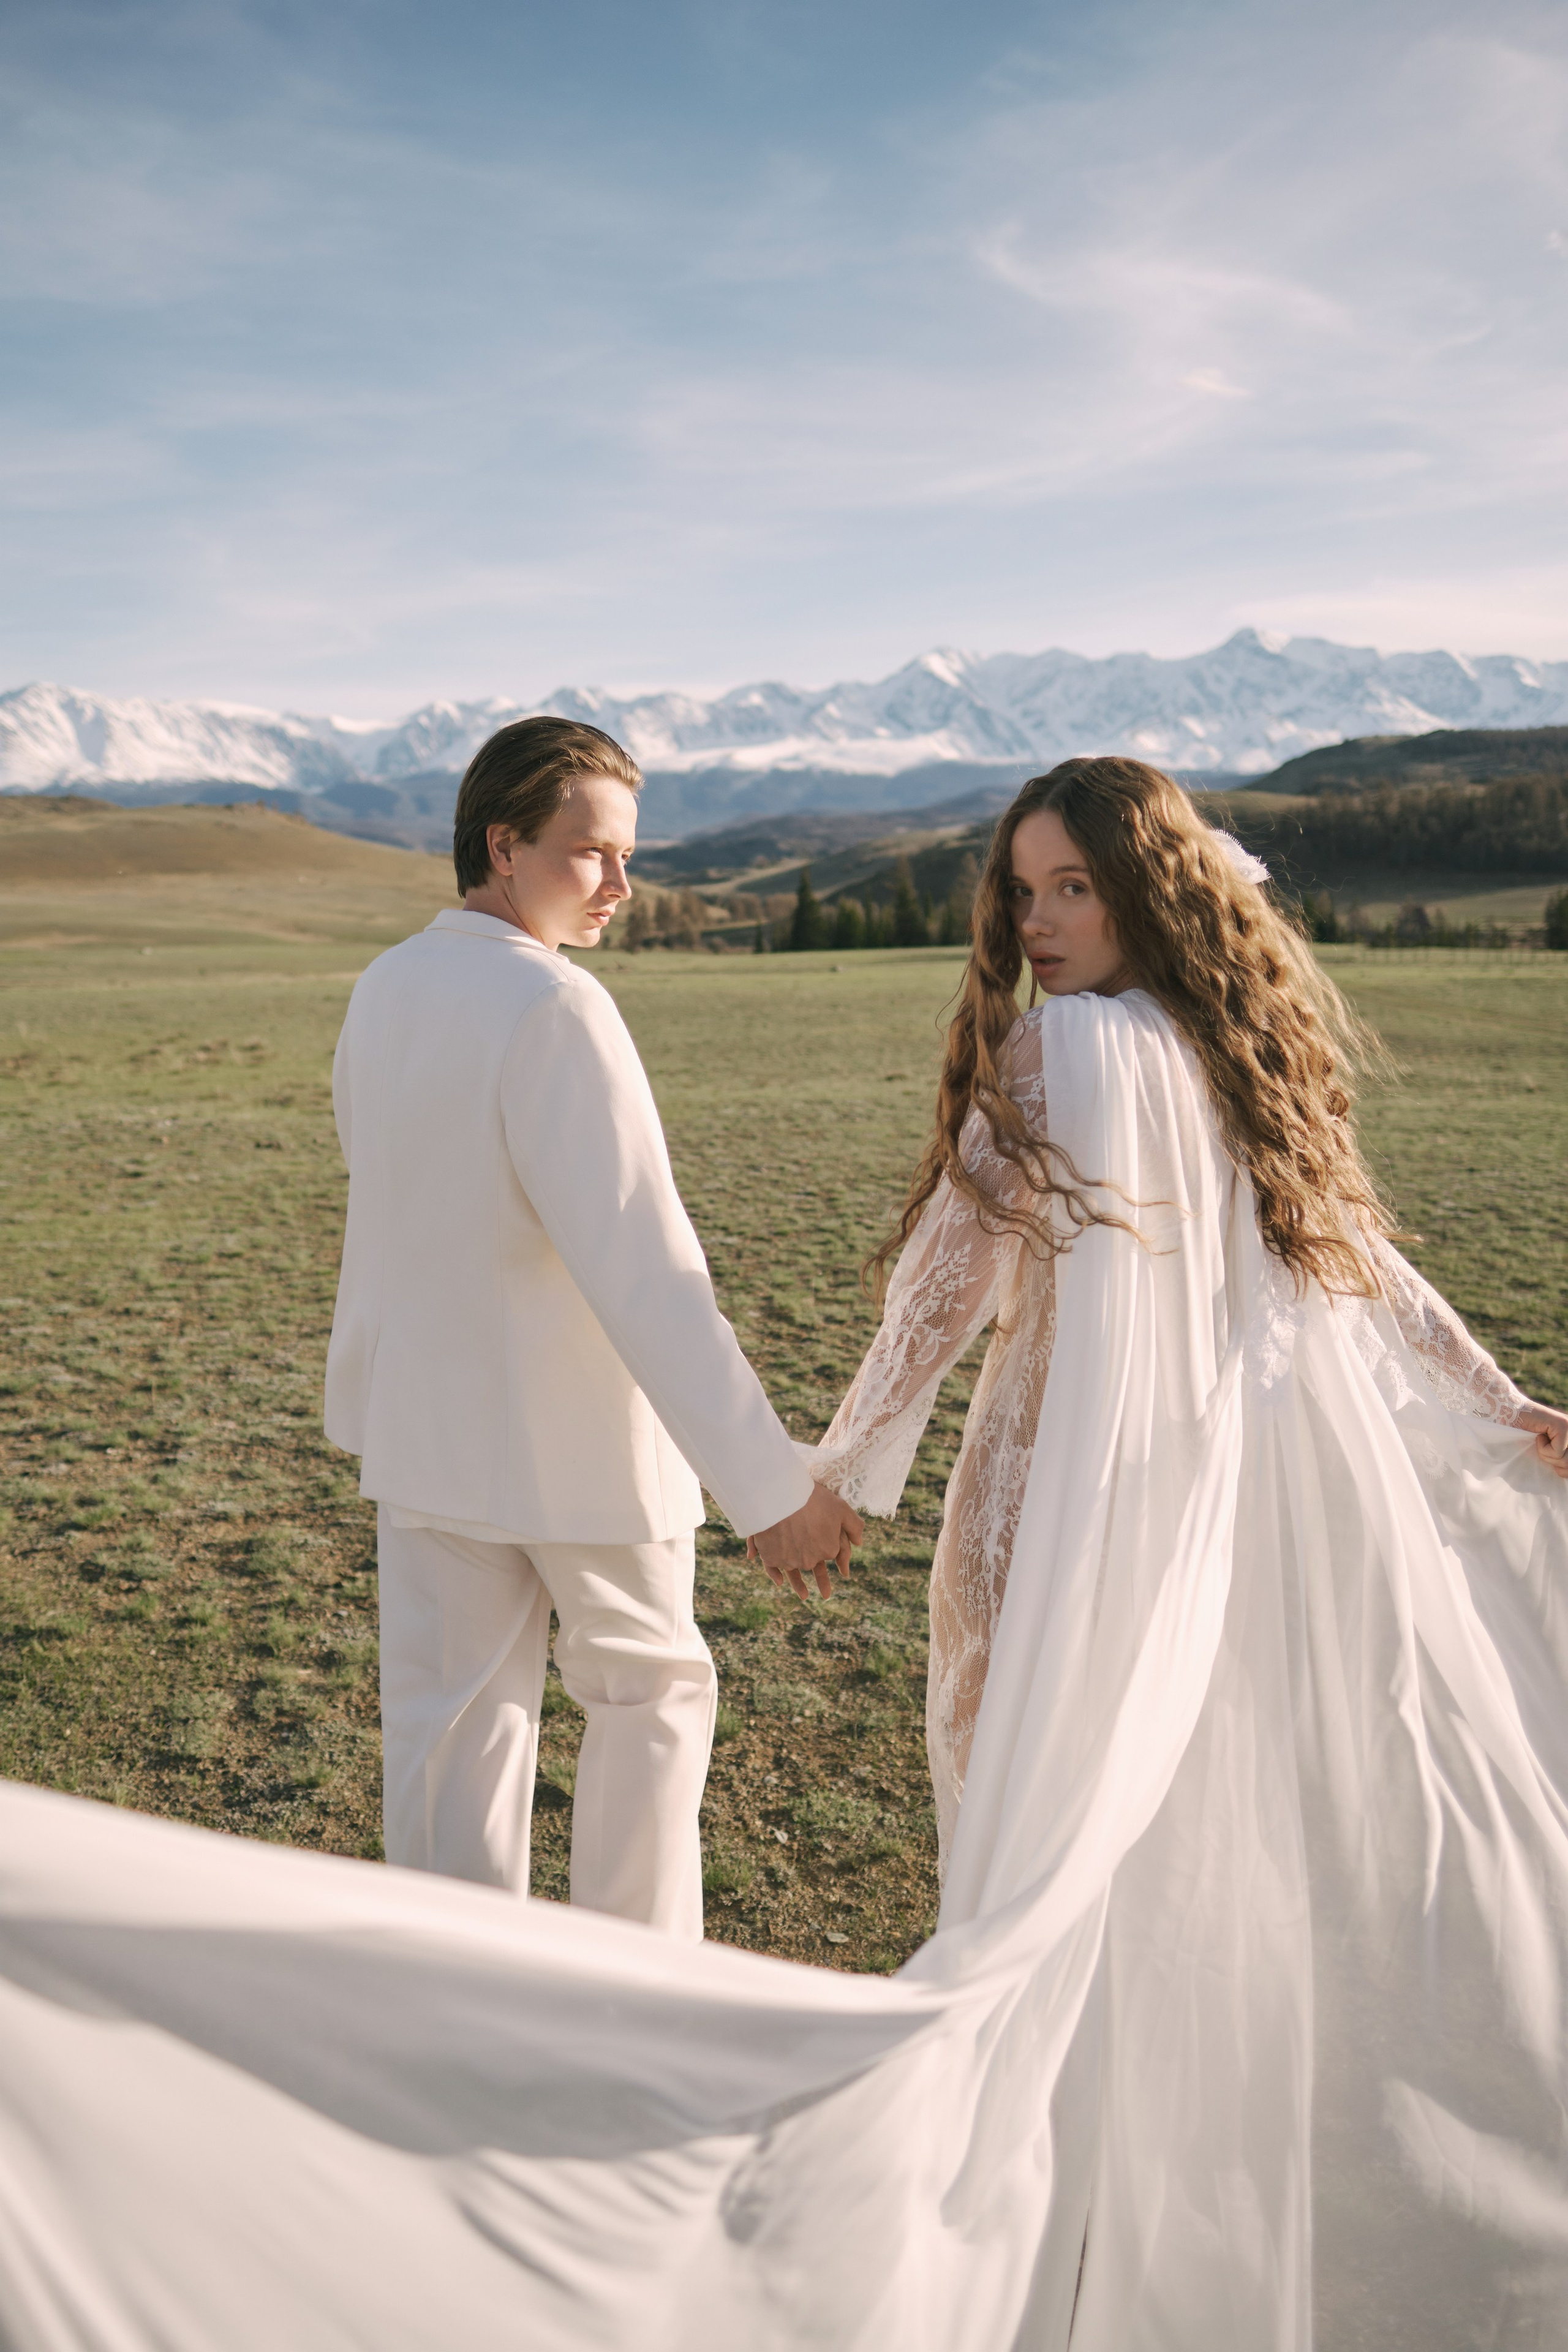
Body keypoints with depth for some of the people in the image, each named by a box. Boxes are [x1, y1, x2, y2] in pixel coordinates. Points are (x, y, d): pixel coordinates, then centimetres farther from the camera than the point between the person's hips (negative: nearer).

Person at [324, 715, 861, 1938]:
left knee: (452, 1723, 15)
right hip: (577, 1438, -6)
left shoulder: (383, 989, 2)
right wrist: (770, 1485, -29)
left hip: (425, 1427, 7)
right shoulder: (554, 1008, -23)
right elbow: (639, 1265, -30)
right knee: (650, 1692, 16)